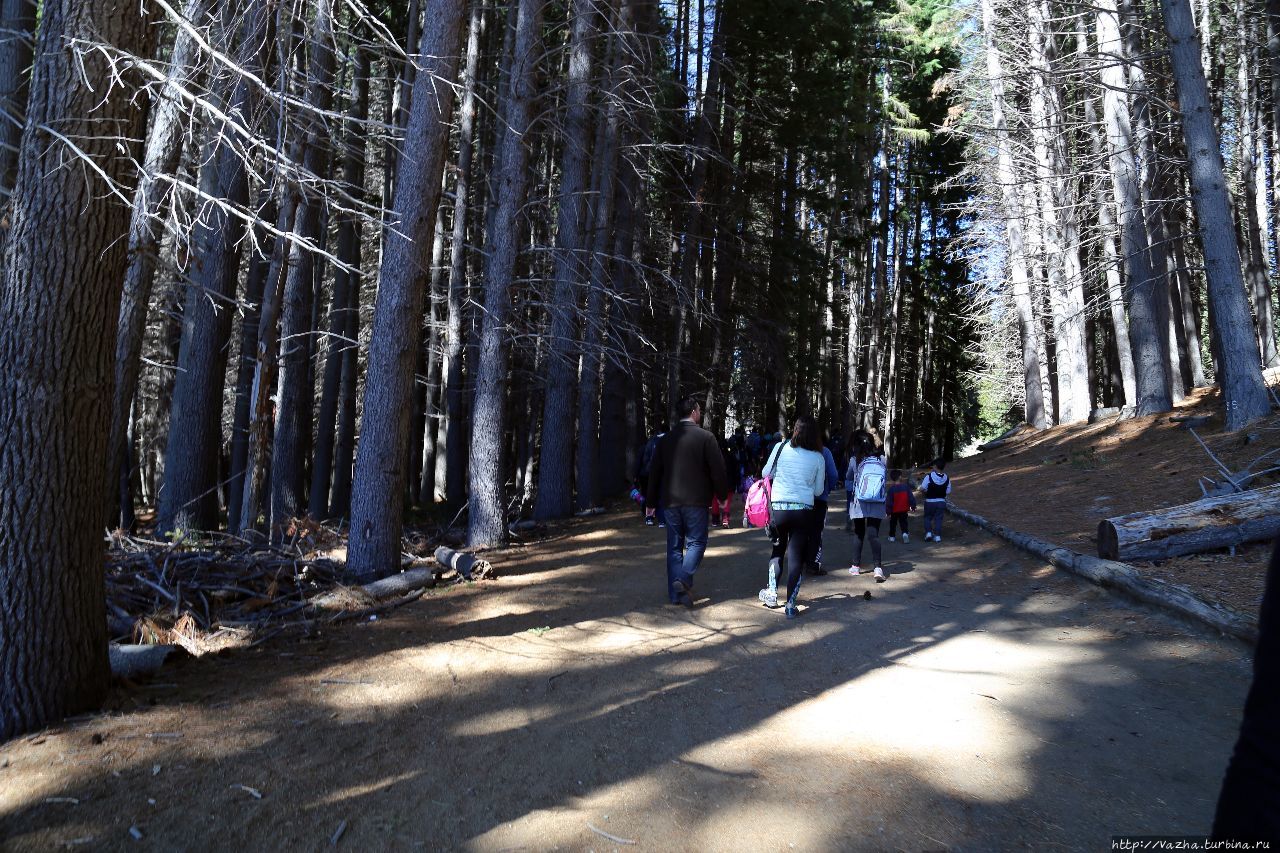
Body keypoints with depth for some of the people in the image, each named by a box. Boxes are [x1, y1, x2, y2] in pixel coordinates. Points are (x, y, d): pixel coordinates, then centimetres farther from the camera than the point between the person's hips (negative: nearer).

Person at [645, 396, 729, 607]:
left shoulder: (666, 439, 8)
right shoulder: (705, 437, -7)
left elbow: (654, 471, 11)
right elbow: (718, 470, -9)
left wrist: (652, 499, 18)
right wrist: (722, 495, 3)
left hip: (670, 501, 4)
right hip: (696, 501, -4)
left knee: (674, 546, 10)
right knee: (696, 542, 6)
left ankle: (676, 593, 10)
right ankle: (684, 580, -15)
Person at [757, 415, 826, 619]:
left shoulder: (781, 447, -3)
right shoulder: (818, 457, 0)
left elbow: (766, 472, 5)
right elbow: (819, 490, 6)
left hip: (778, 507, 1)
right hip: (804, 510, 0)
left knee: (777, 550, 21)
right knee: (797, 556, 5)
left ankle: (772, 594, 26)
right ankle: (790, 604, 4)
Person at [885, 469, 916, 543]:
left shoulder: (891, 489, -13)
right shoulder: (906, 487, -9)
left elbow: (889, 502, -11)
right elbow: (911, 497, -3)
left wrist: (888, 512, -4)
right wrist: (913, 506, 10)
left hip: (894, 510, -1)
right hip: (904, 510, 1)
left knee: (893, 523, 16)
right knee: (903, 522, 10)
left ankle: (891, 536, 24)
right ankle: (905, 533, -13)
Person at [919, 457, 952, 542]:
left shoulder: (929, 476, -17)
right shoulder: (946, 478, -4)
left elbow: (922, 489, -17)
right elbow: (948, 492, 0)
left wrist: (925, 493, 4)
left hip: (930, 502, -2)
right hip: (941, 502, 2)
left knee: (928, 517, 16)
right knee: (938, 519, 11)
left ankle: (928, 532, 3)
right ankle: (937, 536, 7)